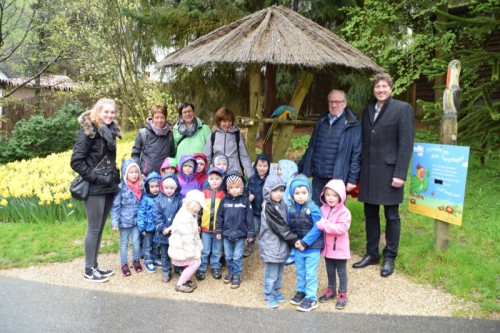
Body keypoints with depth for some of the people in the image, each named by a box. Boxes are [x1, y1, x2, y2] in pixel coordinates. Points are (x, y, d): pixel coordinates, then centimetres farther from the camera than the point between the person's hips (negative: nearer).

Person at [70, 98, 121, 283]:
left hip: (109, 187, 8)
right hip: (95, 188, -8)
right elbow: (76, 162, -16)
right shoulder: (88, 131, -12)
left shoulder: (110, 131, 12)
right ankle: (88, 271, 12)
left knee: (100, 229, 14)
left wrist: (115, 175, 9)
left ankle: (94, 265, 25)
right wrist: (94, 177, -17)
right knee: (94, 230, 0)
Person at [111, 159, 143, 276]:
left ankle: (136, 260, 31)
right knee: (124, 243, 11)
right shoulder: (121, 187, -15)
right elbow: (115, 206, -13)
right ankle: (124, 264, 24)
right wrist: (115, 221, -16)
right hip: (124, 220, -3)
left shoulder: (140, 186, 1)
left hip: (137, 219, 4)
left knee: (136, 241, 10)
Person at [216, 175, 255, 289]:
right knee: (228, 256, 14)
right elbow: (219, 216, 5)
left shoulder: (245, 200, -5)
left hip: (240, 234, -2)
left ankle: (237, 275, 18)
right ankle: (230, 272, 32)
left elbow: (249, 218, -3)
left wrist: (250, 233, -4)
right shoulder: (224, 200, 0)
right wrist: (218, 230, 3)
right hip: (227, 233, 3)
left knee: (237, 257, 4)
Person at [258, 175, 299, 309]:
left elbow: (287, 225, 11)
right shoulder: (268, 207, -18)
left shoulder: (283, 205, 6)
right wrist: (294, 239, -18)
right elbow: (280, 227, -20)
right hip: (271, 245, -8)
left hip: (282, 244, 8)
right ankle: (269, 296, 18)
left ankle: (276, 290, 36)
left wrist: (293, 240, 0)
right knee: (271, 273, 3)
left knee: (280, 271, 19)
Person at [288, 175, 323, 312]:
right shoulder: (291, 209, -2)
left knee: (311, 274, 5)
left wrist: (305, 242, -20)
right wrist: (294, 241, -6)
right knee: (300, 272, 21)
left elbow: (317, 228, -20)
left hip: (312, 248, -5)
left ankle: (311, 298, 18)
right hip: (298, 248, 5)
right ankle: (300, 291, 39)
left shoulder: (313, 208, -18)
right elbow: (290, 227, 7)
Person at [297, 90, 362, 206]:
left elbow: (356, 153, -7)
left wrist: (352, 179, -11)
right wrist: (299, 168, 16)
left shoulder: (352, 125, -5)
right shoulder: (321, 121, 12)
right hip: (318, 177, 5)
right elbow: (311, 147, 18)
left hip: (337, 179, -5)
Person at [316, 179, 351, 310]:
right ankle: (331, 290, 39)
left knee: (341, 272, 10)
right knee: (330, 271, 21)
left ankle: (342, 295, 24)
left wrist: (324, 225, -31)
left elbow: (342, 228, -29)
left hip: (339, 248, -5)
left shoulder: (344, 212, -19)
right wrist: (319, 224, -16)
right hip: (327, 247, 5)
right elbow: (318, 224, 7)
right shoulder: (323, 209, -1)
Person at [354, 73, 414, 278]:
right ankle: (371, 254, 27)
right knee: (370, 214, 13)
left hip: (389, 171, -5)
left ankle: (389, 258, 19)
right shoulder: (367, 110, 12)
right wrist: (358, 171, 7)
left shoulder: (402, 109, -5)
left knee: (391, 216, 6)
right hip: (368, 172, 5)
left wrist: (400, 173, -15)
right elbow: (363, 142, 12)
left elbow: (406, 143, -10)